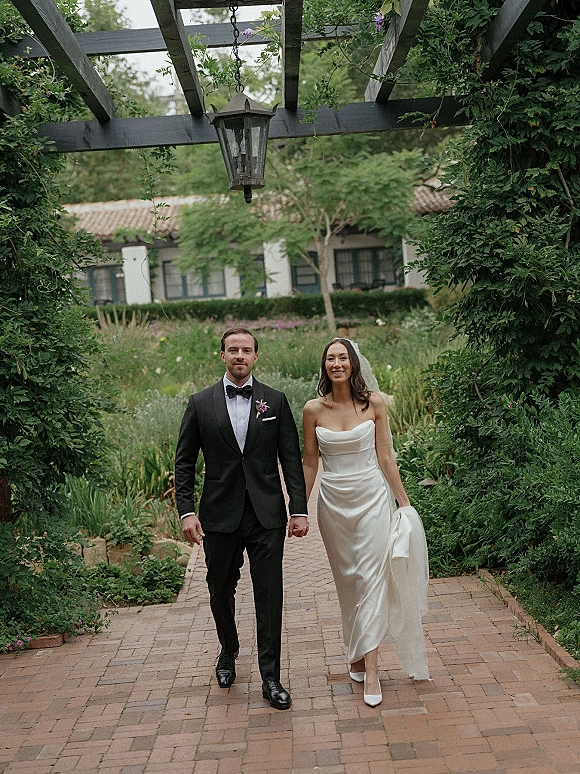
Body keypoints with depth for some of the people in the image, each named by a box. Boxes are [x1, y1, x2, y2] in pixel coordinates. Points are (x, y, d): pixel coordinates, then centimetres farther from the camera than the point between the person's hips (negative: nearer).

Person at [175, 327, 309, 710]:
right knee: (221, 592, 14)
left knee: (269, 596, 0)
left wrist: (299, 509, -4)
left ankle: (271, 678, 10)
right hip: (220, 516, 1)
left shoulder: (275, 401, 3)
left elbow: (292, 459, 2)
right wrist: (187, 512, -6)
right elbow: (185, 463, 3)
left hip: (267, 516, -1)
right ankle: (229, 651, 41)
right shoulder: (201, 403, 2)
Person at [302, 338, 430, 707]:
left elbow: (386, 457, 0)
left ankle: (370, 670, -4)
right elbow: (309, 463, 5)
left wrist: (404, 501, 0)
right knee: (347, 581, 11)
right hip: (334, 503, 2)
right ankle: (358, 653, 26)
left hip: (372, 497, -2)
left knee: (372, 579, -5)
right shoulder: (314, 409, -2)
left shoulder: (374, 402, -4)